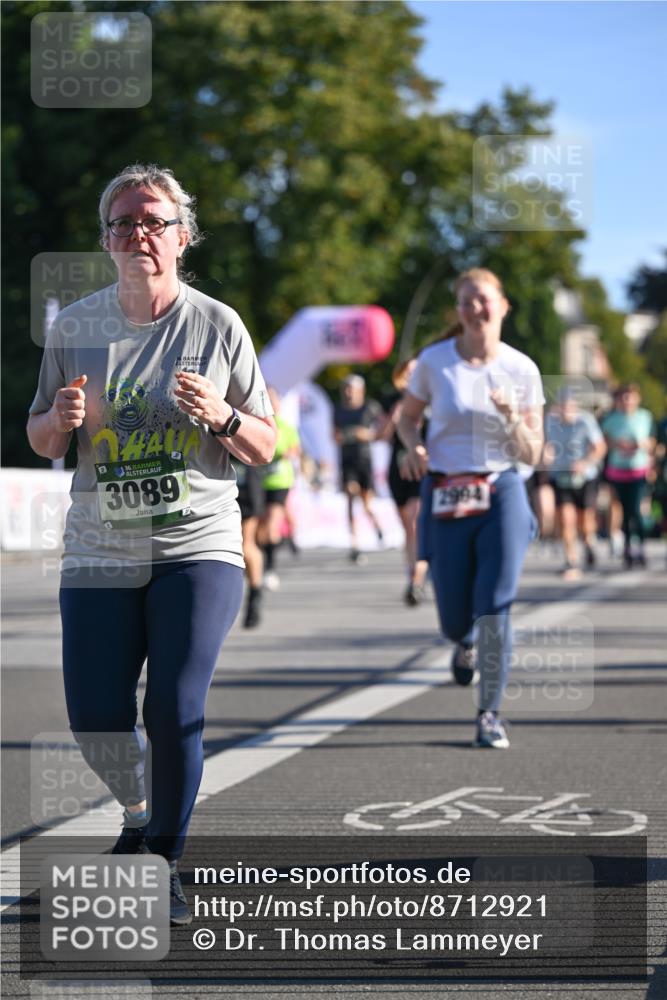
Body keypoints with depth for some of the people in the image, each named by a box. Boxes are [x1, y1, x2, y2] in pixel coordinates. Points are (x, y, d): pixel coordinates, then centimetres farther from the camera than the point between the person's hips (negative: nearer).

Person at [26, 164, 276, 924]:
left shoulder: (218, 326, 1)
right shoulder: (75, 326, 6)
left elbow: (264, 448, 5)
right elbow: (41, 442, 12)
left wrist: (221, 417, -15)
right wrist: (62, 420, -10)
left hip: (198, 548, -2)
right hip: (99, 554, 2)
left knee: (175, 709, -15)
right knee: (95, 722, -2)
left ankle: (163, 867, 2)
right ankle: (140, 813, 31)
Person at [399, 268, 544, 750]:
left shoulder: (522, 370, -2)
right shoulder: (434, 361, -3)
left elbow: (532, 455, 2)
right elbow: (408, 417, 13)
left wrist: (512, 418, -17)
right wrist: (414, 447, -9)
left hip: (502, 494, -1)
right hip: (446, 500, 1)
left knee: (495, 608, -14)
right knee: (456, 620, 4)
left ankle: (491, 713, 2)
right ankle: (466, 642, 44)